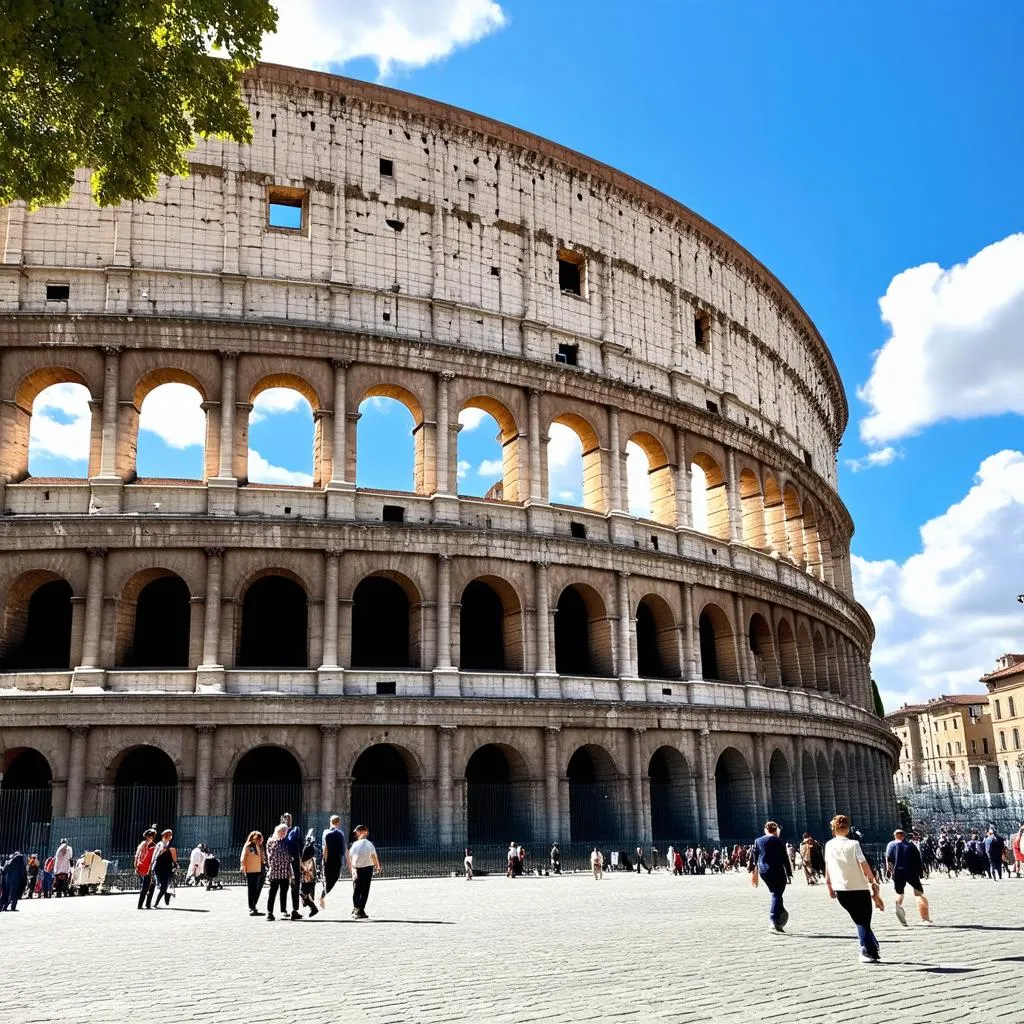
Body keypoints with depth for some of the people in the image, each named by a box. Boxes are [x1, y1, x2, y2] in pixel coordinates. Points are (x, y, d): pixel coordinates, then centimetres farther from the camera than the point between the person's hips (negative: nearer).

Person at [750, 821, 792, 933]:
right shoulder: (778, 841, -5)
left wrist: (753, 873, 13)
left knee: (775, 893, 20)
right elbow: (785, 859, -6)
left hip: (763, 871, 5)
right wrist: (789, 874, -1)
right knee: (777, 895, -1)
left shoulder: (758, 841, 7)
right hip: (777, 871, -4)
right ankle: (775, 922, -7)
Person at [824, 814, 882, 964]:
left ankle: (870, 951, 8)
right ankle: (871, 950, -5)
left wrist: (829, 887, 16)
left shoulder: (829, 845, 2)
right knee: (864, 922, 5)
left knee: (859, 921, 14)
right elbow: (864, 865, -10)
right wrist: (874, 883, -2)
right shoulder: (853, 844, -8)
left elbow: (827, 867, 7)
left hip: (841, 890, 3)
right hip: (860, 888, -3)